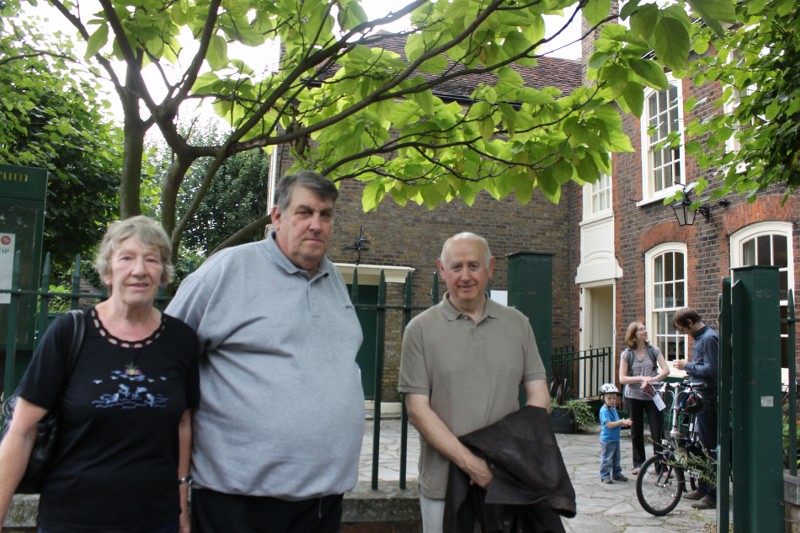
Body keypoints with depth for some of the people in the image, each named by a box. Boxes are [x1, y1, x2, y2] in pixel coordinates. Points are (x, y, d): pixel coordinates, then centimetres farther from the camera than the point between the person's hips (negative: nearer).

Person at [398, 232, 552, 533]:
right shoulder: (421, 329, -2)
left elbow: (539, 396, 4)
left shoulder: (518, 324, 5)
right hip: (445, 481, -2)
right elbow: (417, 410, -6)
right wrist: (470, 463, -15)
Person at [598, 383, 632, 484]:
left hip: (616, 439, 9)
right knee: (606, 459, -1)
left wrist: (623, 422, 4)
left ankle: (617, 474, 30)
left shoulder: (613, 409, 11)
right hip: (607, 440, -9)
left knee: (617, 458, 18)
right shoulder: (604, 410, -19)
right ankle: (605, 476, 7)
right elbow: (609, 424, -25)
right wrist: (621, 421, -28)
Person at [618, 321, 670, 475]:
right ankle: (638, 463, 22)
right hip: (633, 397, 0)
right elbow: (622, 378, -7)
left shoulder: (653, 350, 0)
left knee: (658, 432, -4)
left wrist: (651, 380, -22)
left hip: (652, 396, 0)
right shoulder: (626, 354, -2)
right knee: (636, 433, 9)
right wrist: (641, 378, -20)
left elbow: (666, 370, -8)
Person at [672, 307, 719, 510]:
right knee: (702, 444, 17)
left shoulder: (709, 338, -17)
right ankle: (703, 488, 27)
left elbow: (711, 370, -22)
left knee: (709, 445, -5)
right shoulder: (700, 337, 14)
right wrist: (691, 371, 9)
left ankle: (713, 495, 1)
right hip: (700, 395, 10)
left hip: (707, 396, -10)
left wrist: (687, 366, -13)